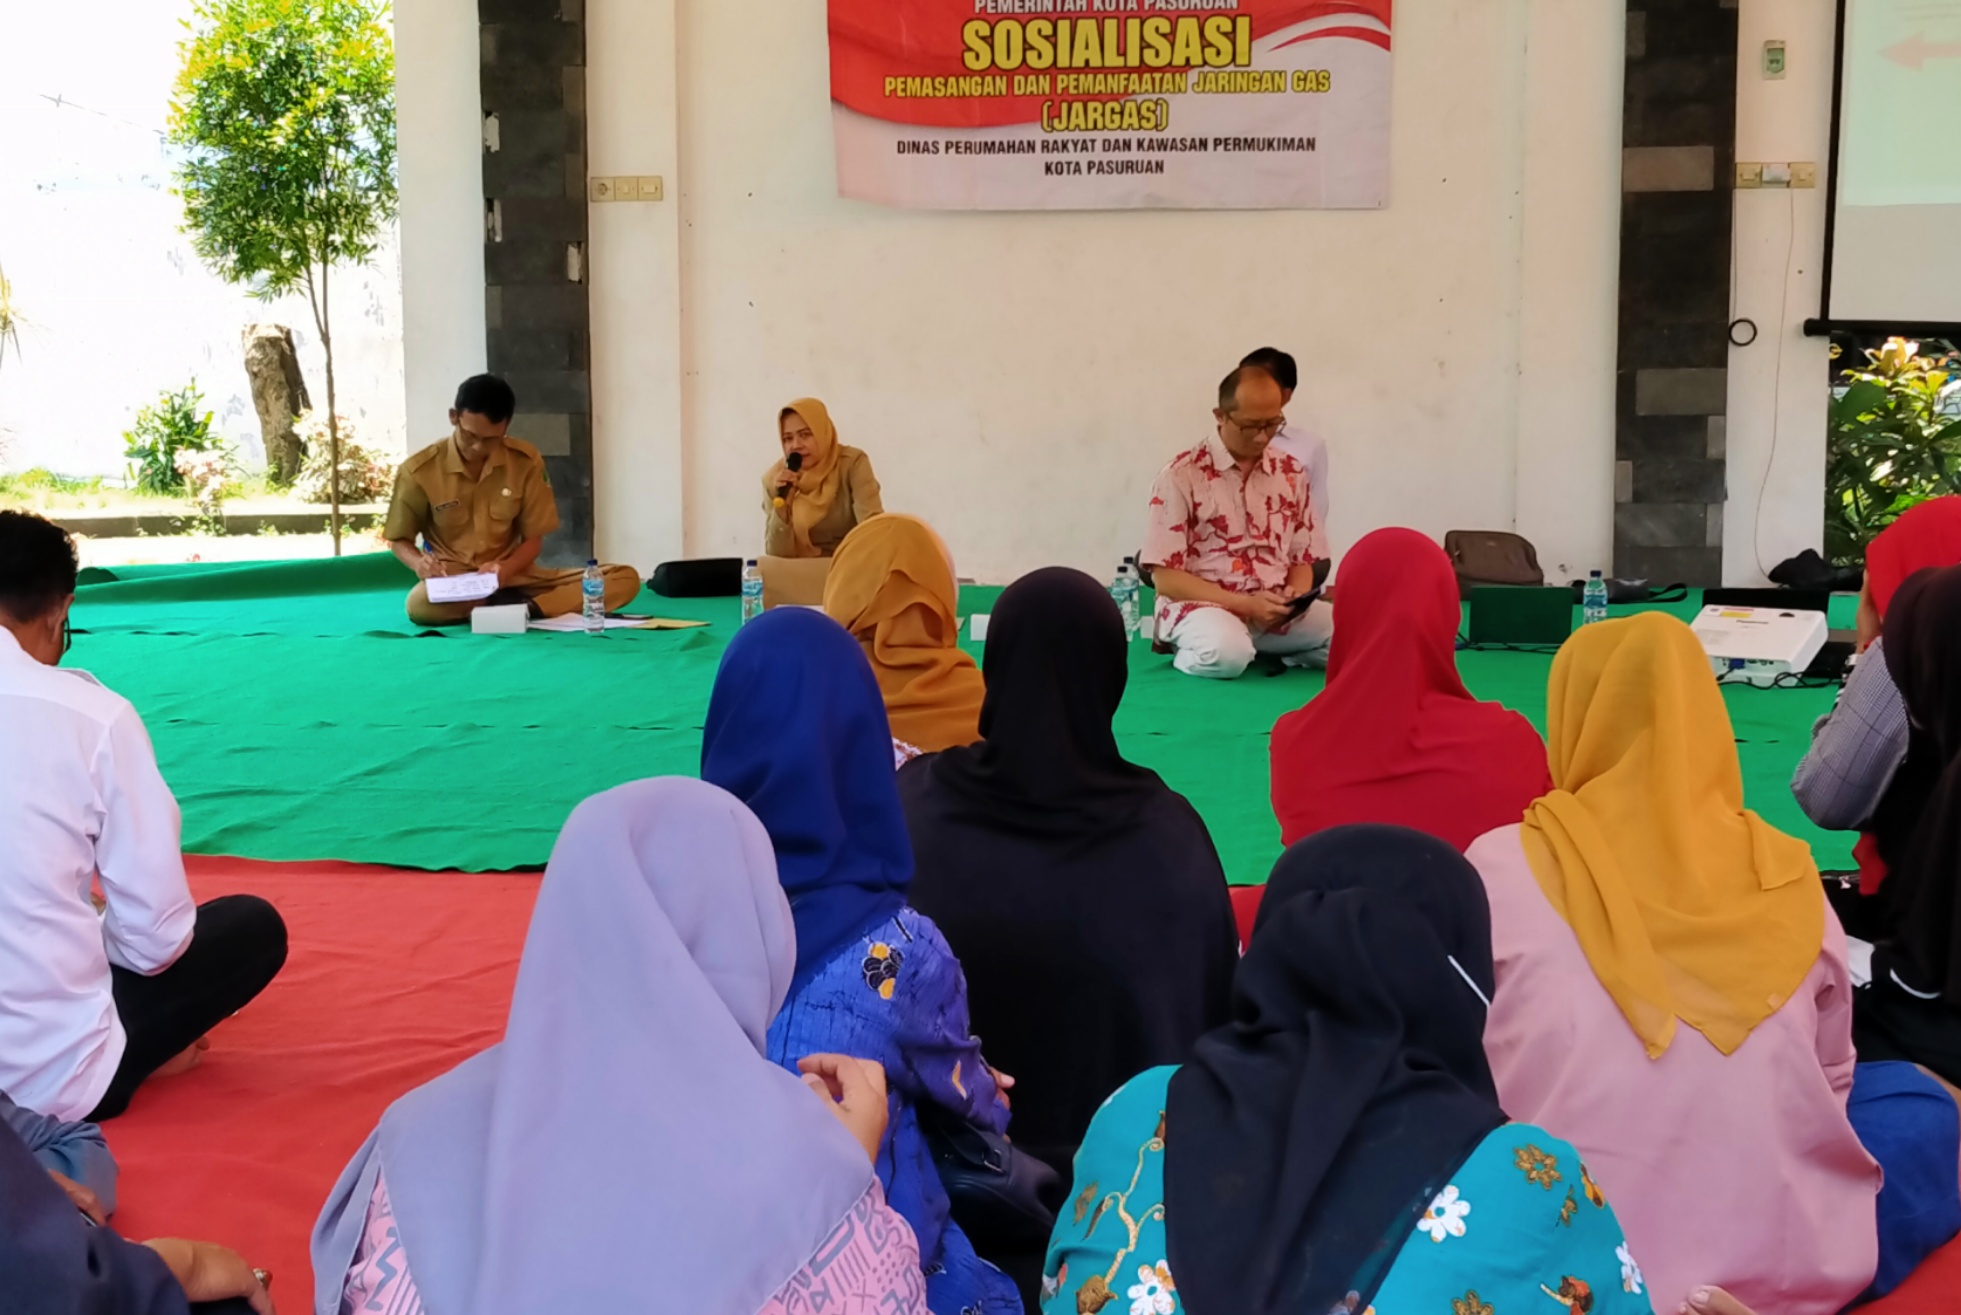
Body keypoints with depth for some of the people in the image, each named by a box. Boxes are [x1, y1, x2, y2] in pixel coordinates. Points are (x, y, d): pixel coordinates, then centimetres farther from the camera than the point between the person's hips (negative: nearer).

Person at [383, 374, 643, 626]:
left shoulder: (526, 461, -4)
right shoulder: (419, 471, -9)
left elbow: (534, 539, 1)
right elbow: (398, 540, 4)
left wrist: (505, 569, -21)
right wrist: (418, 562, -21)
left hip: (511, 577, 3)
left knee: (626, 578, -16)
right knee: (420, 604, -42)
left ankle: (528, 609, -32)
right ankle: (520, 606, -23)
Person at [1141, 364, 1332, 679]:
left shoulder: (1291, 473, 9)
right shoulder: (1182, 476, -6)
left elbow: (1302, 559, 14)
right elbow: (1166, 578, -9)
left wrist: (1295, 597, -10)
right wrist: (1245, 604, -18)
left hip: (1276, 611, 5)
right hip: (1202, 604, -5)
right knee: (1226, 651, -39)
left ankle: (1266, 653, 3)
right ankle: (1190, 657, -3)